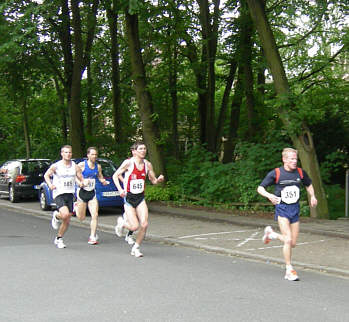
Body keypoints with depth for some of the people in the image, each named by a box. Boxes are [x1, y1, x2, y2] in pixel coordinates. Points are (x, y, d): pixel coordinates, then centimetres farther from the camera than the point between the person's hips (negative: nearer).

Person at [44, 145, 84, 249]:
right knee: (65, 214, -26)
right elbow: (46, 175, 8)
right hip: (58, 194, -4)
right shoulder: (56, 166, -4)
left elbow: (81, 178, 9)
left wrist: (81, 183, -14)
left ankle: (58, 239, 25)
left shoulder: (75, 167, 4)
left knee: (67, 220, 6)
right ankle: (56, 216, 10)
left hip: (70, 194, 4)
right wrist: (50, 184, -9)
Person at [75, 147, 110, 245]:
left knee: (95, 215, -10)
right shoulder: (81, 165, -9)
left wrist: (103, 181, -2)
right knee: (82, 218, 8)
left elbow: (100, 177, 20)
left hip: (92, 193, 3)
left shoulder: (98, 166, 5)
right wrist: (82, 182, -23)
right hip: (82, 192, -3)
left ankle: (93, 237, -1)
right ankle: (76, 206, 41)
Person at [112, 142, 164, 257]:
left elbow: (153, 181, 12)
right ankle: (122, 222, 25)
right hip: (128, 198, -4)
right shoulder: (128, 163, -11)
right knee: (135, 227, -10)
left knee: (144, 225, -8)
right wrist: (120, 189, -17)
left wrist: (159, 179, -11)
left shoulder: (147, 164, 3)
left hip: (140, 198, 4)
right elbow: (115, 176, -4)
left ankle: (136, 248, 14)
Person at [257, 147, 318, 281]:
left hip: (295, 209, 5)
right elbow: (260, 188, -4)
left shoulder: (300, 173, 2)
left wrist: (312, 196, 4)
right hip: (282, 209, -5)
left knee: (293, 243, 7)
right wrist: (269, 195, -24)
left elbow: (309, 185, 22)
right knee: (288, 240, -15)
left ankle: (270, 233, 34)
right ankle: (289, 270, 0)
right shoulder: (275, 173, -9)